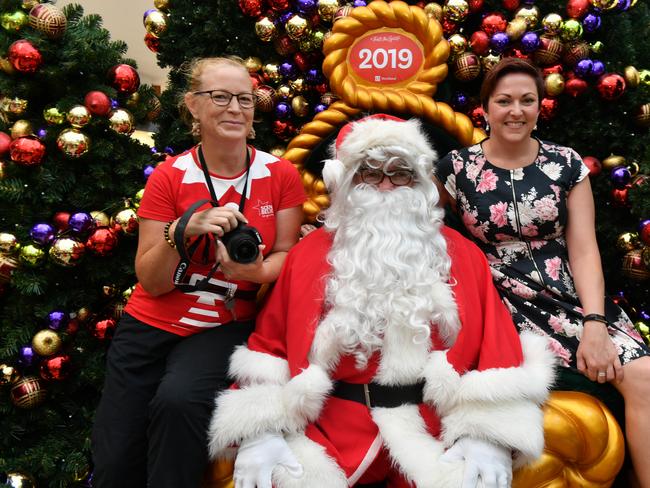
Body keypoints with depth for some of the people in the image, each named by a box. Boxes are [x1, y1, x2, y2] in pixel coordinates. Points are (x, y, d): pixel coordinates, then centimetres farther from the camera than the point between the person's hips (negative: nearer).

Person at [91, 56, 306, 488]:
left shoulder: (281, 175, -3)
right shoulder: (169, 177, -4)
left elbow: (286, 255, 1)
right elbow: (151, 282, -7)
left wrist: (255, 271, -21)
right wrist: (184, 230, -25)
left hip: (227, 326, -1)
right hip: (152, 325, 1)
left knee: (179, 400, -31)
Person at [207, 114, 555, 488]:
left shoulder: (460, 255, 8)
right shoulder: (310, 254, 9)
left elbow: (495, 344, 3)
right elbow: (271, 343, 7)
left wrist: (487, 438, -12)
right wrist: (260, 432, -8)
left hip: (431, 426, 1)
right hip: (331, 425, 0)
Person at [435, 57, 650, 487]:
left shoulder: (567, 164, 6)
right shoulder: (457, 167, 1)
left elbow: (584, 249, 1)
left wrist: (595, 322, -13)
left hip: (569, 295, 3)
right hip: (501, 302, -2)